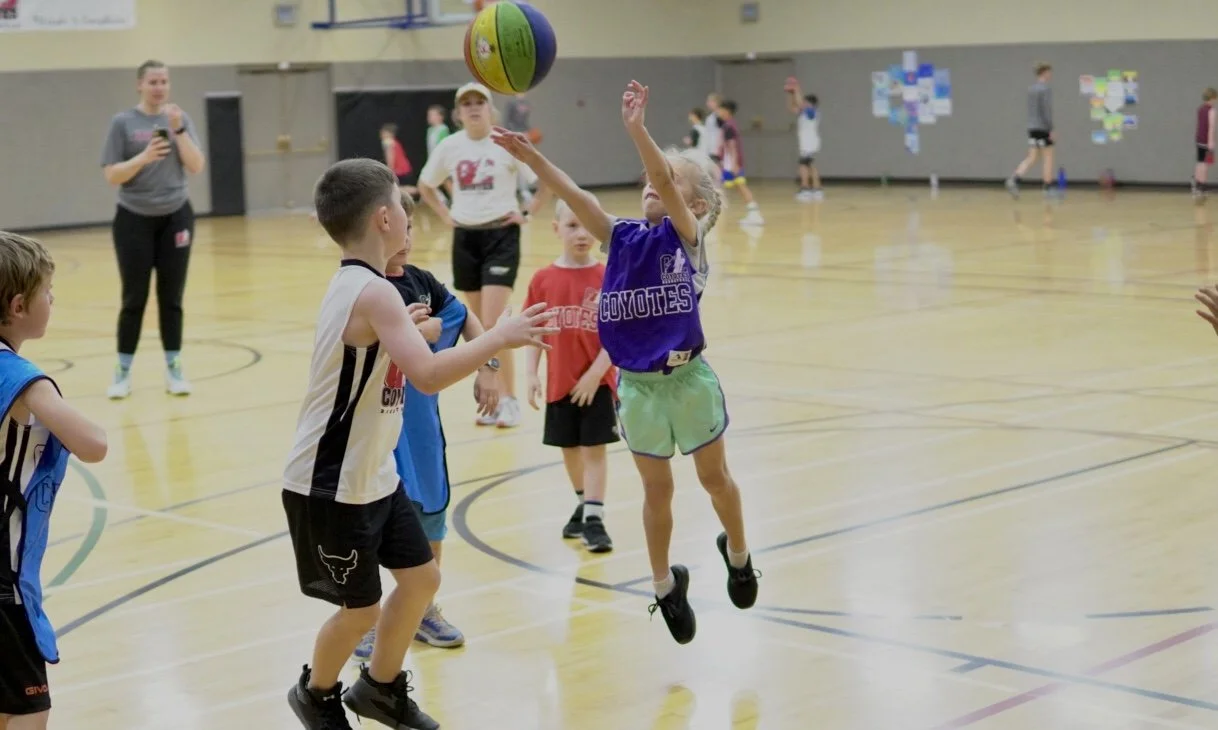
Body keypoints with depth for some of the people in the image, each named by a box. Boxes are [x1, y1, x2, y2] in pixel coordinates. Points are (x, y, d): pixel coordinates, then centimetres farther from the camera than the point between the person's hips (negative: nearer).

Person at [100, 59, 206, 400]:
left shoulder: (180, 118, 2)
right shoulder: (123, 122, -4)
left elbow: (196, 167, -6)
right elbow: (112, 176, -8)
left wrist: (178, 130, -17)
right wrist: (144, 157, -22)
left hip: (175, 218, 2)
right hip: (134, 220, -2)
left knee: (171, 298, 5)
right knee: (134, 299, -1)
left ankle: (173, 369, 12)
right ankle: (123, 372, 8)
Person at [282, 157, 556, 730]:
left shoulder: (357, 284, 6)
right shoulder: (374, 293, -25)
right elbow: (428, 375, -36)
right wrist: (501, 337, -28)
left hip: (373, 475, 9)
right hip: (331, 485, -9)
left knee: (421, 577, 15)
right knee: (361, 608, 6)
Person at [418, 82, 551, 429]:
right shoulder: (449, 147, 2)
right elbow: (425, 185, 17)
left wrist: (527, 212, -6)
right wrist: (445, 215, 7)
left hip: (501, 235, -4)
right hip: (465, 237, 4)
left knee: (492, 323, -12)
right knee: (479, 325, 9)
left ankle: (509, 399, -3)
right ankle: (493, 395, 20)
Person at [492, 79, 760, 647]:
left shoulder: (688, 236, -9)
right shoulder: (621, 237, 0)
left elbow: (667, 183, -27)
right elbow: (575, 196, -13)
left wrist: (637, 130, -42)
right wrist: (533, 159, -27)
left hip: (688, 378, -2)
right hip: (636, 384, 2)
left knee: (714, 476, 16)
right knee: (656, 489, 13)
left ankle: (737, 553, 42)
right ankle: (665, 584, 31)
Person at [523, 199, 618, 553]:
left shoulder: (608, 278, -8)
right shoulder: (543, 279, -1)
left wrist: (595, 373, -15)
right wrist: (532, 374, -2)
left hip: (597, 382, -3)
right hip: (560, 382, 3)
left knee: (595, 448, -2)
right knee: (570, 448, 14)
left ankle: (594, 519, 1)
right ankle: (584, 506, 33)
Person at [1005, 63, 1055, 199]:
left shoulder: (1031, 89, 12)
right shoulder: (1046, 89, -12)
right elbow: (1046, 110, -18)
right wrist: (1051, 129, -15)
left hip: (1032, 127, 7)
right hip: (1043, 128, -7)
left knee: (1031, 158, 5)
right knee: (1048, 157, 4)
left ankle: (1014, 180, -15)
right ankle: (1048, 188, 9)